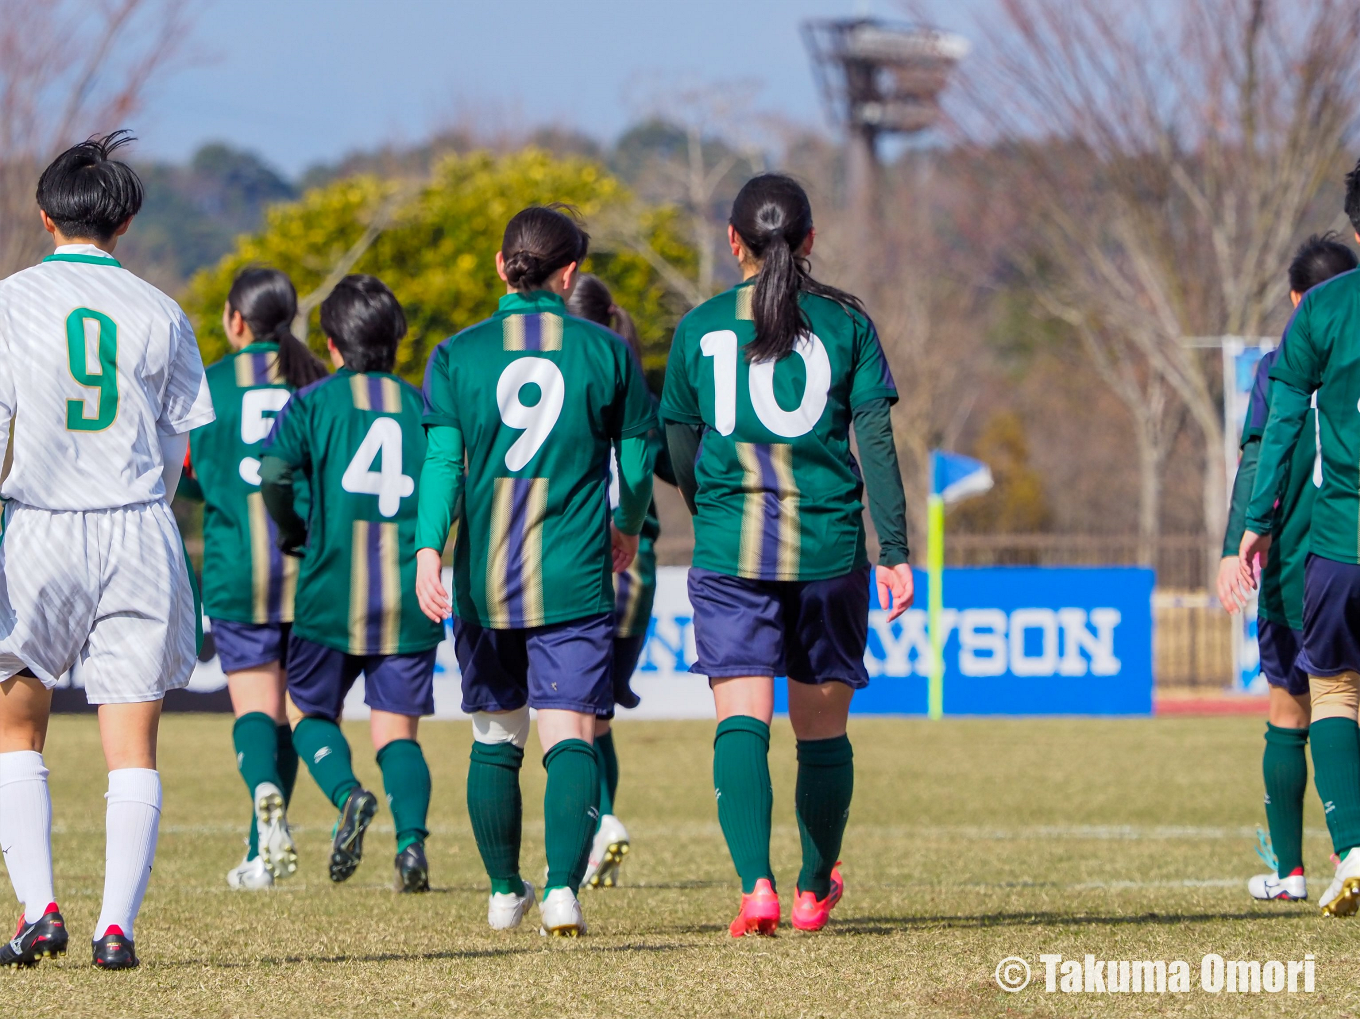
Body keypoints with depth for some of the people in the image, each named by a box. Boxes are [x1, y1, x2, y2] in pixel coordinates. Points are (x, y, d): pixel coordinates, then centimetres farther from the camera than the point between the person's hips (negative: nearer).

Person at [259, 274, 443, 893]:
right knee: (396, 727, 7)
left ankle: (348, 794, -13)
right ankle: (411, 838, -15)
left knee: (308, 708, 15)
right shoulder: (421, 405, 8)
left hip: (332, 589, -2)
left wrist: (295, 533, 5)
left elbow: (273, 474, -13)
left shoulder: (314, 401, 1)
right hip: (410, 593, 2)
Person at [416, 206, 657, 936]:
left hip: (483, 581, 2)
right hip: (574, 581, -2)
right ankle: (562, 889, -24)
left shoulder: (457, 354, 2)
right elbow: (637, 464, 9)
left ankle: (504, 893, 28)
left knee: (495, 739, 16)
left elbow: (442, 460, -8)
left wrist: (427, 551, -14)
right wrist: (627, 531, 27)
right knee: (569, 738, -6)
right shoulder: (605, 352, 1)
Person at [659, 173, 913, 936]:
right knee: (822, 730, 14)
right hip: (830, 550, 1)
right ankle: (816, 890, 28)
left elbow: (680, 455, 11)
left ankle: (756, 883, -24)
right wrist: (895, 552, 0)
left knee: (742, 723, -5)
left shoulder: (701, 328, 5)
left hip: (730, 555, -1)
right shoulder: (846, 322, 2)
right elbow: (876, 442, -2)